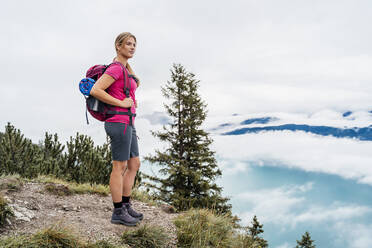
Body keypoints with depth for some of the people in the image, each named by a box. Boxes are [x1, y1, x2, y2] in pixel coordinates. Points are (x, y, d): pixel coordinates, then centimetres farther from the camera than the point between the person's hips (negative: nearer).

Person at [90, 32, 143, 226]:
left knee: (134, 165, 14)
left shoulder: (123, 68, 18)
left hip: (126, 123, 10)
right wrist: (121, 103, -18)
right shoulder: (115, 68, -11)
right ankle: (118, 212, 8)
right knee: (120, 167, -2)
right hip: (119, 122, -10)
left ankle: (126, 206, 23)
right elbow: (95, 91, -21)